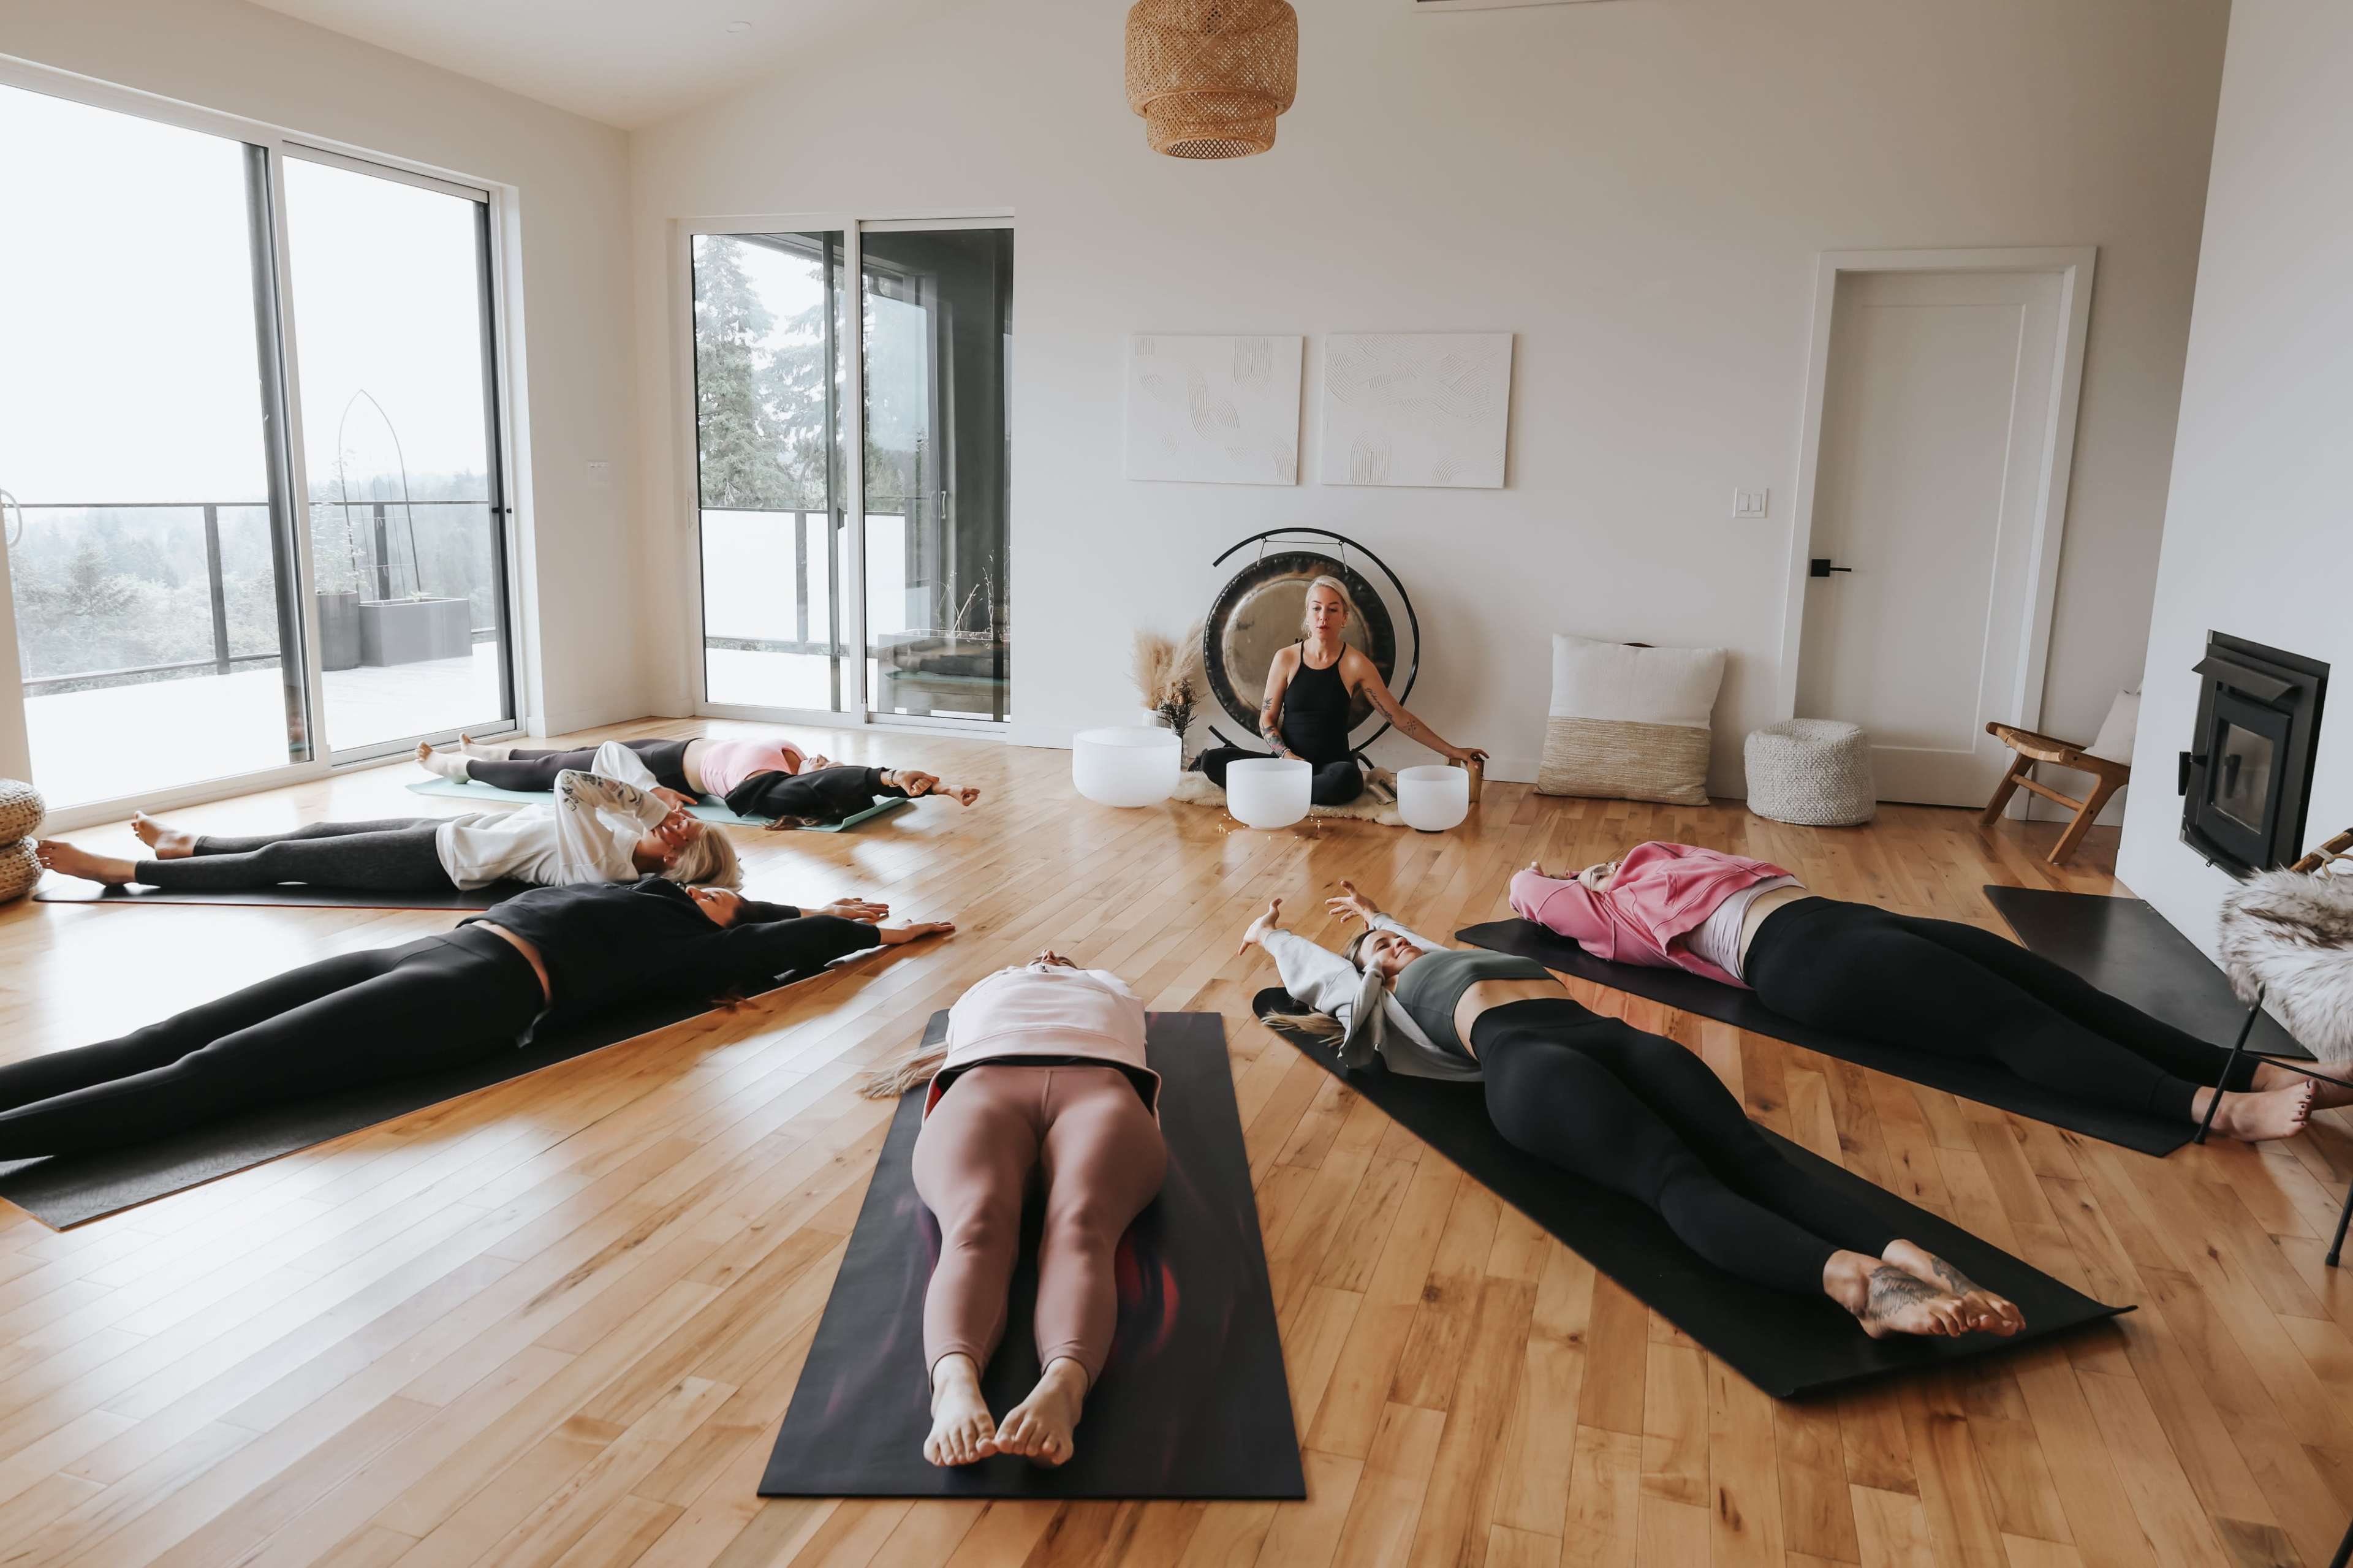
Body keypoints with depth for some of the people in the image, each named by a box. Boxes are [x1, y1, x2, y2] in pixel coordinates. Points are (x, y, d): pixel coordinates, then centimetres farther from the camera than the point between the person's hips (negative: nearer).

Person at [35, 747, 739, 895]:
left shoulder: (604, 863, -32)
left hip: (439, 862, -8)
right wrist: (652, 796, -9)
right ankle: (188, 845, 42)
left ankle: (127, 870, 16)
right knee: (314, 834, 21)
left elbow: (568, 784, -30)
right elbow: (611, 766, 6)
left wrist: (628, 795, -17)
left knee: (280, 862, 2)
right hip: (454, 833, 8)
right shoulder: (631, 836, -8)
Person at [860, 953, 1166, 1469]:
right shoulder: (983, 990, 45)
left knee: (1082, 1229, -36)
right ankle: (955, 1384, -60)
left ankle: (1063, 1386, -62)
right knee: (975, 1227, -35)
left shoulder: (1111, 987, 46)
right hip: (982, 1084, 1)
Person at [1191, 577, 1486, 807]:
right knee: (1212, 759, -20)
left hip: (1332, 764, 0)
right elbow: (1267, 719, 5)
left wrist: (1452, 751, -1)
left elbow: (1398, 717, 1)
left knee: (1346, 778, -39)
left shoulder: (1355, 664, -2)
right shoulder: (1286, 659, 3)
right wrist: (1286, 755, -15)